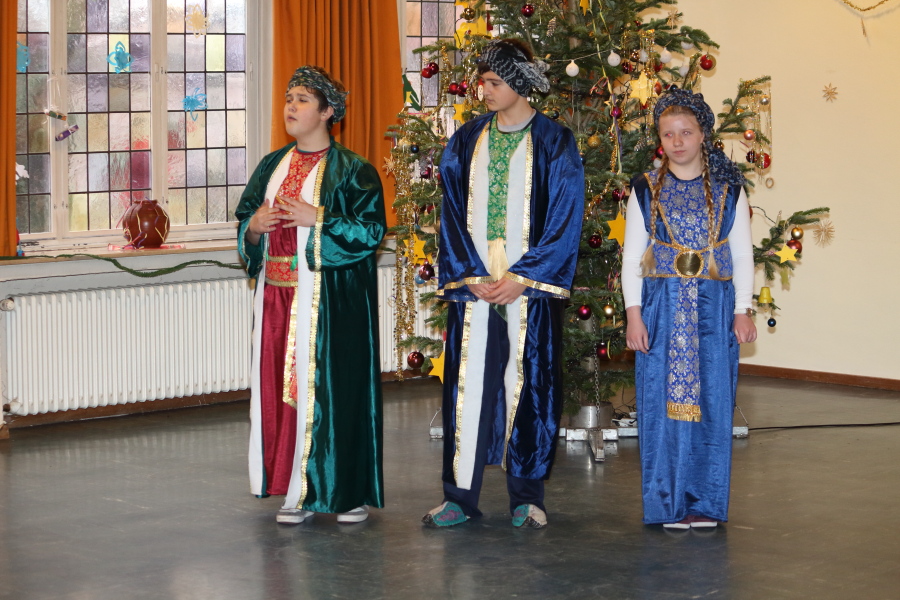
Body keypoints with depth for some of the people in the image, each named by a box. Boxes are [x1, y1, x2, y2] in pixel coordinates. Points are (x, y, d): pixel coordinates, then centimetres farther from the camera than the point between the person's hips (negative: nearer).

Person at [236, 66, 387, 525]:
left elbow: (372, 229, -10)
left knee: (335, 385, -5)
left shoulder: (351, 170, -3)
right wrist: (255, 226, -4)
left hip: (331, 298, -6)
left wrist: (317, 218, -18)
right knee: (281, 385, 3)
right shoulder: (272, 166, 15)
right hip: (278, 296, 6)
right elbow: (246, 225, 19)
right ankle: (297, 491, 11)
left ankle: (351, 491, 4)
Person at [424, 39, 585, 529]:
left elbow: (565, 218, -4)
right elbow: (453, 212, 7)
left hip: (530, 283, -2)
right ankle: (460, 493, 6)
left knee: (530, 382, 1)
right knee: (468, 382, 1)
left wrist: (521, 278, -11)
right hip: (473, 284, 3)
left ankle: (526, 495, 11)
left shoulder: (554, 143, 0)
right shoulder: (467, 140, 9)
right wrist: (470, 276, -5)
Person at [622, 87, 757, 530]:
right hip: (661, 306, 0)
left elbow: (742, 255, 8)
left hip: (713, 308, 0)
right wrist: (633, 313, -2)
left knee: (711, 401, -1)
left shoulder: (728, 191, 7)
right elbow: (631, 256, 6)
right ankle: (668, 504, 6)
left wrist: (742, 310, 1)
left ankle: (705, 502, 8)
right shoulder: (647, 191, 6)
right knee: (662, 400, -1)